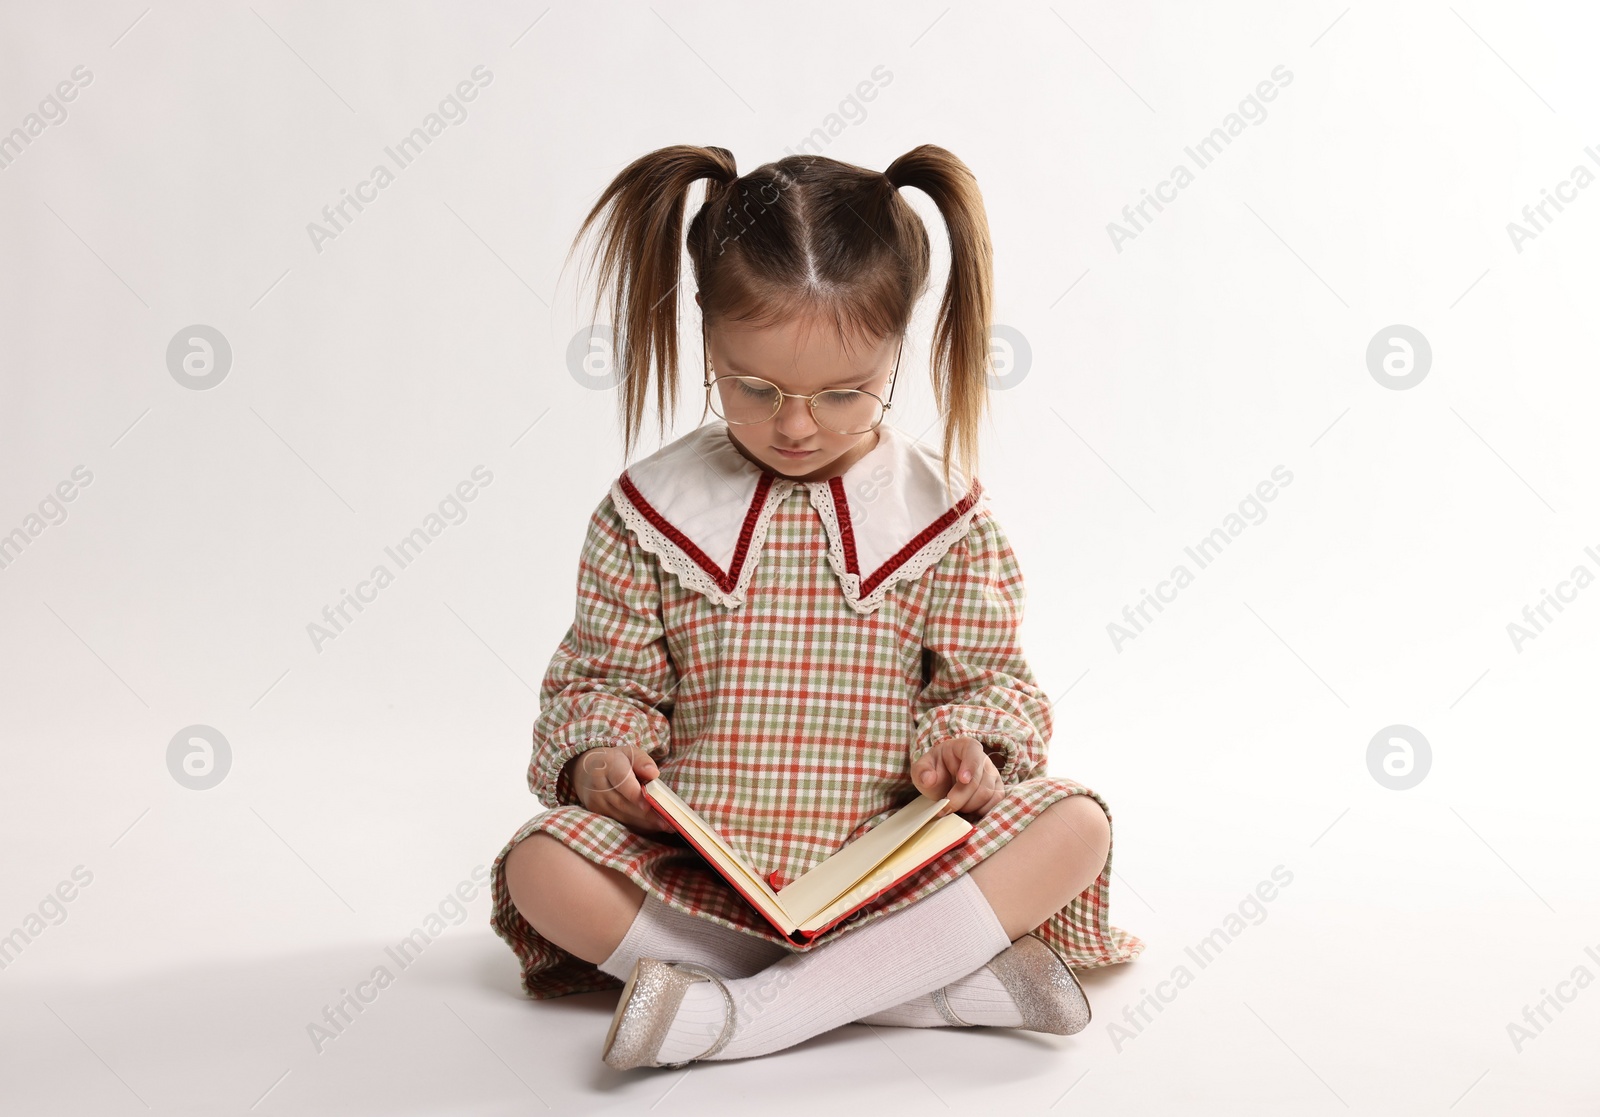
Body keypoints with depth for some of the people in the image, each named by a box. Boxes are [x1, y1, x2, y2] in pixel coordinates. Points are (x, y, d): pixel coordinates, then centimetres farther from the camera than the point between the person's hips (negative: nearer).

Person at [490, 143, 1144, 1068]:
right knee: (543, 869, -28)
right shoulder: (649, 510, 2)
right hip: (700, 865, 0)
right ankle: (947, 978, -28)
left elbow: (991, 676, 6)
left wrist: (969, 748, -16)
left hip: (896, 850, 0)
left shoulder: (943, 512, 2)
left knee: (1075, 826, -24)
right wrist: (597, 755, -15)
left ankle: (748, 1011, -30)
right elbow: (605, 675, 7)